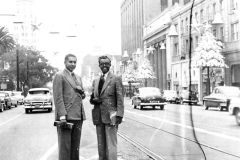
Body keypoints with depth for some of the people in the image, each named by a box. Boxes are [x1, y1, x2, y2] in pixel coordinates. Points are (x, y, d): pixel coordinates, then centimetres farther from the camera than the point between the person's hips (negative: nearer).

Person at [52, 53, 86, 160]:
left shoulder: (78, 78, 20)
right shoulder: (59, 76, -3)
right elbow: (58, 98, -11)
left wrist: (82, 92, 1)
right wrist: (62, 117, -18)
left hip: (78, 116, 7)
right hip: (65, 116, -7)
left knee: (76, 146, 10)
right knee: (65, 146, -5)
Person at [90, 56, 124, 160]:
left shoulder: (116, 79, -1)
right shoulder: (95, 81, 16)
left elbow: (120, 99, -6)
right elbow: (92, 98, 20)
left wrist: (119, 116, -14)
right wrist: (93, 100, -4)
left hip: (110, 116, -5)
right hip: (98, 117, 6)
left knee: (111, 145, -8)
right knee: (101, 146, 8)